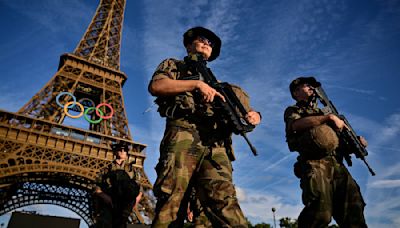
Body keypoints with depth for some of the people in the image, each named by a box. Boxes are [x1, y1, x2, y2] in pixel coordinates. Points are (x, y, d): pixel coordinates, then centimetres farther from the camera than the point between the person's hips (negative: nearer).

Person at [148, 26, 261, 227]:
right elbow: (155, 86, 3)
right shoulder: (173, 65, 27)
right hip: (183, 137, -2)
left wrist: (253, 115, 4)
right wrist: (196, 83, -3)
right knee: (170, 203, -14)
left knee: (226, 204, -15)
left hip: (215, 145, 3)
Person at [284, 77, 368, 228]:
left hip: (336, 164, 6)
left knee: (353, 207, -10)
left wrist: (356, 140, 9)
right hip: (314, 164, -5)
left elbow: (340, 135, 31)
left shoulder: (323, 112, 35)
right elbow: (297, 124, -8)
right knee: (320, 212, -24)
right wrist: (329, 117, -8)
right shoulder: (292, 110, 18)